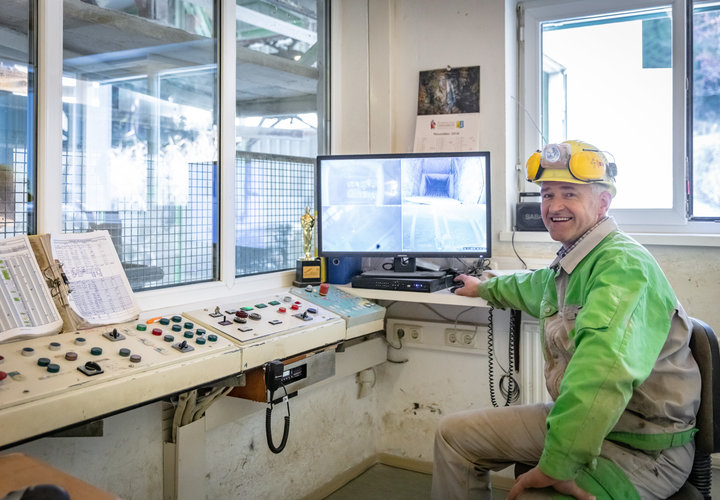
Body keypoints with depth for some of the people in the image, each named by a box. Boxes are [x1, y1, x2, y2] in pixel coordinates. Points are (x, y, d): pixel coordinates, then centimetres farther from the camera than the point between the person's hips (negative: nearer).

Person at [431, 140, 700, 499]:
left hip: (640, 449, -9)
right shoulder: (569, 261, 7)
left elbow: (604, 369, -40)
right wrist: (484, 287, 49)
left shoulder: (622, 266, -24)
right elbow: (535, 287, 33)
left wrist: (556, 467, -38)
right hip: (578, 420, 9)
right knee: (454, 434, 7)